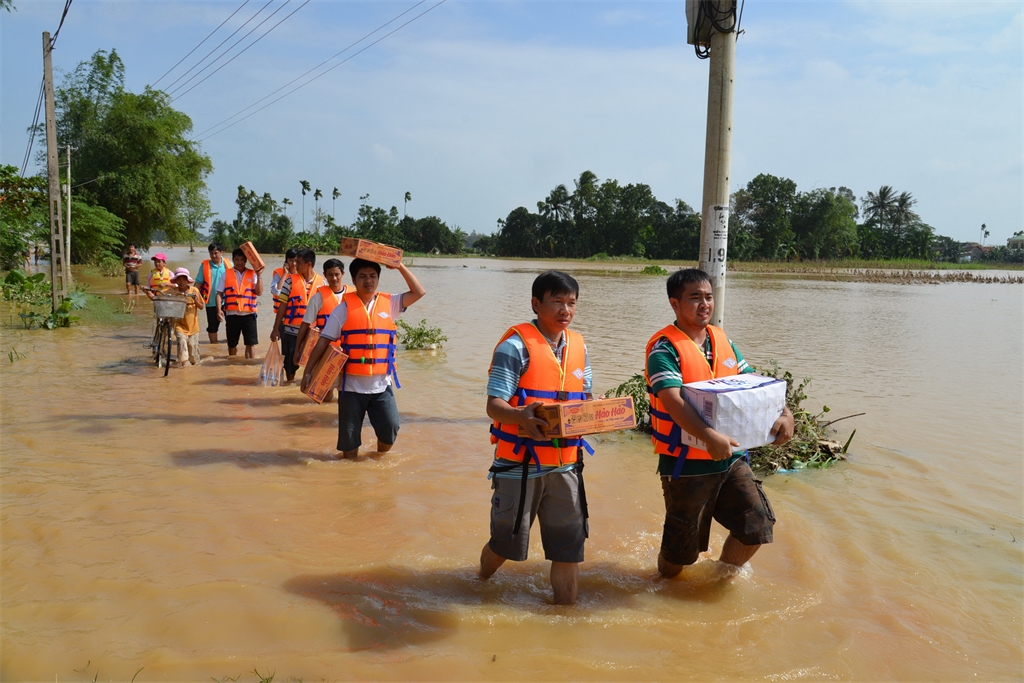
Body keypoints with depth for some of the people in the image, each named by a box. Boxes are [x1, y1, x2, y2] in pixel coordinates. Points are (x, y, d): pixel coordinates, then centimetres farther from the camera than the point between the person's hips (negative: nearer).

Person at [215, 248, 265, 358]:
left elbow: (259, 292, -3)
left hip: (249, 314, -1)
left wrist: (259, 276, -10)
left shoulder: (252, 274, 6)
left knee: (251, 343, -4)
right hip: (232, 314, 1)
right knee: (232, 344, 13)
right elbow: (219, 294, 4)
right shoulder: (226, 274, 6)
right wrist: (219, 310, -8)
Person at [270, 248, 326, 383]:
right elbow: (283, 306, 0)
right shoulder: (291, 280, -1)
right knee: (290, 362, 9)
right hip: (291, 330, 0)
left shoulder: (322, 282, 0)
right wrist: (276, 328, -2)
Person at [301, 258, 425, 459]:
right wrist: (308, 371, -7)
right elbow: (323, 341, -3)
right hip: (352, 385, -2)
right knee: (349, 436, 9)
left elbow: (419, 292, 0)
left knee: (390, 430, 0)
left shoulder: (389, 304, 4)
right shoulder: (345, 307, -4)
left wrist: (400, 267, -5)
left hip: (382, 385, 2)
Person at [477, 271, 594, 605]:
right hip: (520, 463, -5)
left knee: (569, 546, 7)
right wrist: (521, 417, -36)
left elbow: (584, 399, 14)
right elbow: (494, 405, -16)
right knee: (507, 542, 11)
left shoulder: (578, 346, 8)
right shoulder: (516, 344, -11)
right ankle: (480, 586, 43)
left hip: (565, 462, 5)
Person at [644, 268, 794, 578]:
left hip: (730, 457, 6)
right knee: (681, 546, 7)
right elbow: (673, 400, -27)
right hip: (686, 463, -6)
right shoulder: (665, 347, -14)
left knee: (757, 526, 3)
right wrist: (709, 436, -41)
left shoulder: (722, 340, 8)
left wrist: (784, 413, -11)